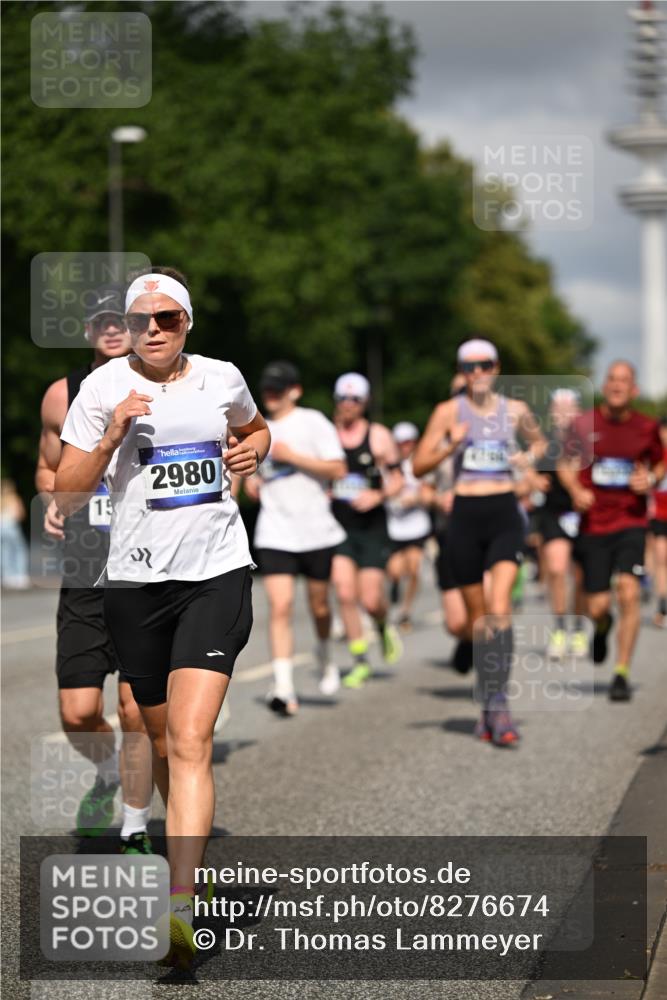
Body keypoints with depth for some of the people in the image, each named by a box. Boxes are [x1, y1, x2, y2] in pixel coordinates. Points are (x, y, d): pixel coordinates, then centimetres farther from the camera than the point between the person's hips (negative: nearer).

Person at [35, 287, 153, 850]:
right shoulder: (62, 396, 6)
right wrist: (52, 502, 0)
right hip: (85, 578, 2)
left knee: (137, 714, -4)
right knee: (78, 714, 0)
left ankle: (135, 832, 13)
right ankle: (108, 773, 35)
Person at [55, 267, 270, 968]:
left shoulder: (222, 378, 6)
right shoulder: (104, 387, 0)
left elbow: (255, 428, 29)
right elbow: (65, 496, -2)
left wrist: (255, 445, 6)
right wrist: (111, 437, -16)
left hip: (216, 575, -1)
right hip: (136, 579, 1)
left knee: (190, 742, -16)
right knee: (163, 741, 14)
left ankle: (180, 910, -25)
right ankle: (191, 858, 41)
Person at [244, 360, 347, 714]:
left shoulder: (313, 422, -2)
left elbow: (338, 469, -10)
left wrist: (292, 456, -15)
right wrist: (252, 481, 5)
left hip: (316, 530, -2)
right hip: (274, 534, 2)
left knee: (319, 604, 11)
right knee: (280, 606, -12)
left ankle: (324, 658, 42)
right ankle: (283, 688, -17)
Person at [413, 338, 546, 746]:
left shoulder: (516, 410, 7)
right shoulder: (449, 411, 2)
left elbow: (539, 441, 27)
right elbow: (419, 465, 2)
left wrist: (530, 456, 4)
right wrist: (450, 446, -15)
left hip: (505, 516, 0)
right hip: (465, 517, 0)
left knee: (500, 606, -18)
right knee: (477, 613, 7)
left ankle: (498, 703, -21)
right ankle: (489, 703, 22)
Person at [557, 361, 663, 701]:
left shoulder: (647, 428, 2)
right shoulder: (583, 424, 0)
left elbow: (660, 463, 18)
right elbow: (565, 465, 11)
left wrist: (651, 479, -5)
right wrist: (576, 491, -8)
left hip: (632, 523, 0)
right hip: (593, 524, 0)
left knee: (628, 592, -18)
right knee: (597, 606, -1)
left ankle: (622, 674, -8)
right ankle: (602, 628, 40)